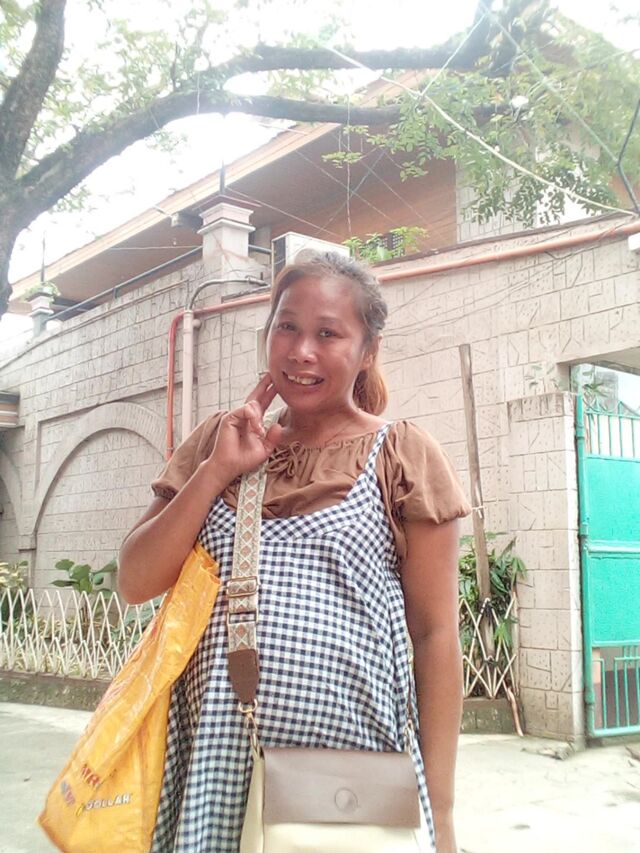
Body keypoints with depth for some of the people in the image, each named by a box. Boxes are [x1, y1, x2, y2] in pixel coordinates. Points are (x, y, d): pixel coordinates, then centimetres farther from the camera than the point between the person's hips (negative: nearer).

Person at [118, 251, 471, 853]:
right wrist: (218, 469, -7)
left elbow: (435, 635, -3)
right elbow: (135, 583, 3)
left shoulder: (403, 455, -3)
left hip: (351, 772, -2)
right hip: (212, 762, 3)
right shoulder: (220, 441, 7)